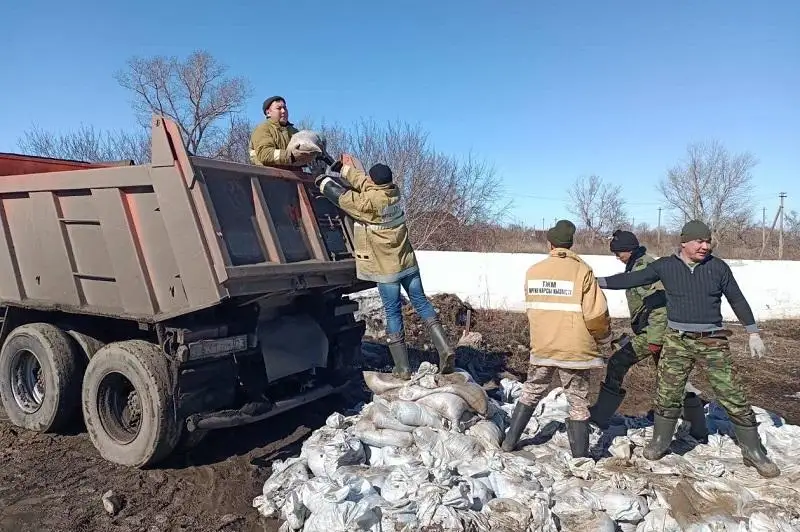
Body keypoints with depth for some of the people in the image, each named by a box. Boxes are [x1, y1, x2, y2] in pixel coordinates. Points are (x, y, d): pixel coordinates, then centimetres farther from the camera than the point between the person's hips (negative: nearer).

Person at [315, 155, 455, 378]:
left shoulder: (369, 202, -20)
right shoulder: (394, 192, -2)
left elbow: (342, 197, -8)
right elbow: (365, 184, 15)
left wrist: (324, 180, 10)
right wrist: (347, 167, 25)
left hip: (386, 269, -5)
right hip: (408, 262, 6)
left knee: (393, 313, 1)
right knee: (421, 302, 12)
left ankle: (402, 368, 6)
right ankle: (444, 349, 3)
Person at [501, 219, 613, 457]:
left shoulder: (533, 271, -1)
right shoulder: (581, 270, -13)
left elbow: (531, 308, 7)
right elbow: (596, 314, -14)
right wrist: (603, 336, 5)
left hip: (541, 347, 4)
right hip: (574, 349, -3)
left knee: (531, 392, 20)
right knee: (578, 404, 10)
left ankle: (509, 441, 26)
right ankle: (580, 457, 16)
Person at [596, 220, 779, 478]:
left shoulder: (718, 267, 0)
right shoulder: (665, 266, -2)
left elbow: (737, 300, 7)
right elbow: (632, 279, -2)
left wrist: (754, 333, 8)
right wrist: (599, 282, -7)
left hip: (713, 341, 0)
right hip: (678, 340, 0)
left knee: (733, 396, 2)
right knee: (667, 394, 1)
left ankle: (754, 451, 18)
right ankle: (660, 442, 20)